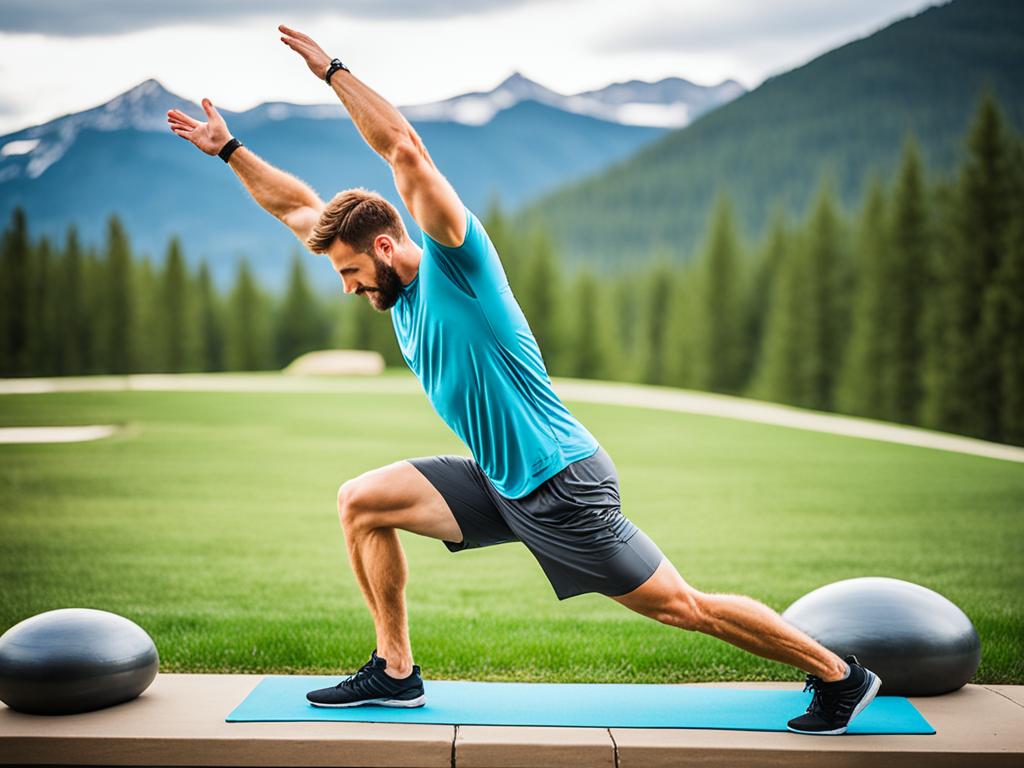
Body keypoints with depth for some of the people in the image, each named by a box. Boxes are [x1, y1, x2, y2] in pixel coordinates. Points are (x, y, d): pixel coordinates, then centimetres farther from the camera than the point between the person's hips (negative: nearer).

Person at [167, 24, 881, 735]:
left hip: (563, 486, -8)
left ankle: (838, 676, 14)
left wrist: (334, 70, -19)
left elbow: (406, 149, -25)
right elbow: (299, 207, 16)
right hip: (499, 486, 8)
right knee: (362, 503, 3)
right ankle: (395, 671, 11)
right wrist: (228, 148, 16)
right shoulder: (400, 291, 9)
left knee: (683, 607, -2)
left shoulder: (455, 263, -13)